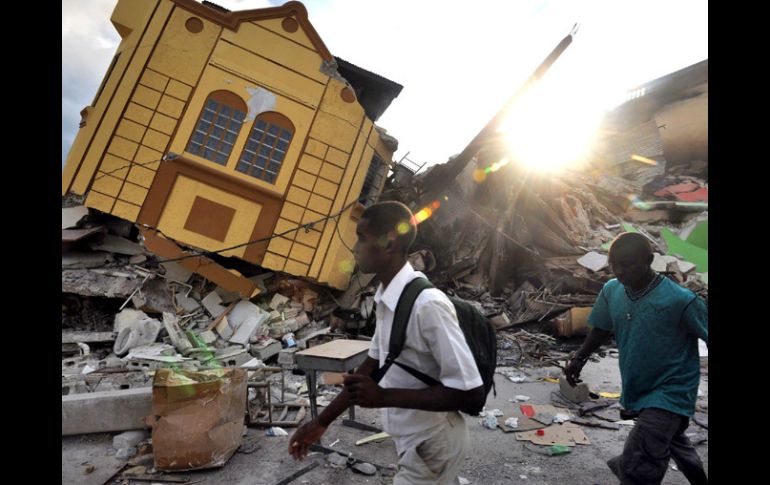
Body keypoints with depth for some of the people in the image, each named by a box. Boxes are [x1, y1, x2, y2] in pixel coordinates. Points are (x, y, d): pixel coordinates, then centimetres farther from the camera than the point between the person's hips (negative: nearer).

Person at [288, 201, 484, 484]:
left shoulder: (427, 305, -30)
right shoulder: (386, 299, -4)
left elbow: (472, 393, -27)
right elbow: (374, 363, 8)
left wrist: (384, 397, -26)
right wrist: (322, 421, 10)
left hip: (431, 448, -7)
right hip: (413, 442, 7)